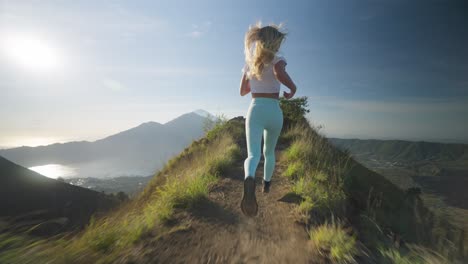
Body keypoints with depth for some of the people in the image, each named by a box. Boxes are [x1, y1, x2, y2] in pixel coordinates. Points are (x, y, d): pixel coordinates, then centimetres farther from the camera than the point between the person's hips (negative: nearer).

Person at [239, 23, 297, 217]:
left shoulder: (249, 63, 13)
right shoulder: (277, 60, 0)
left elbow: (243, 91, 19)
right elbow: (280, 73, -25)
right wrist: (292, 88, -7)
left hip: (255, 111, 1)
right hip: (274, 112, -1)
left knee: (253, 155, -12)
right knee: (269, 151, 23)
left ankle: (249, 180, -45)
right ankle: (266, 184, 42)